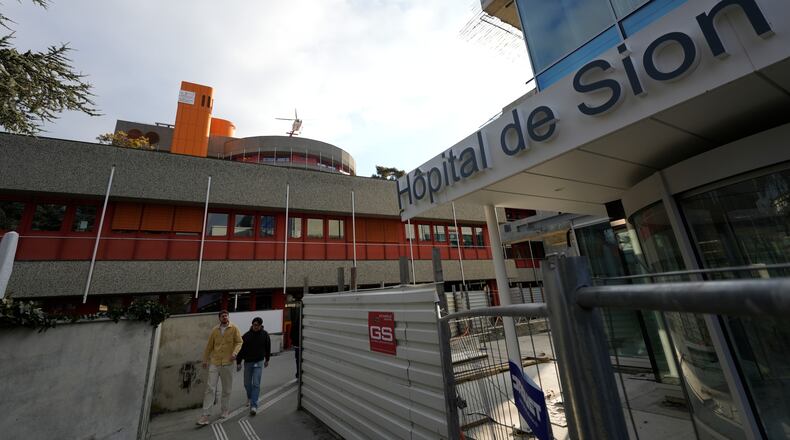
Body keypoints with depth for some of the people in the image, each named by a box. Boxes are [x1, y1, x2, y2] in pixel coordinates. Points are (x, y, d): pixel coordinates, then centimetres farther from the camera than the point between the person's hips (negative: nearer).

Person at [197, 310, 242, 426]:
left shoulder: (234, 329, -5)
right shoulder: (214, 330, 3)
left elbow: (239, 342, -8)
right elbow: (209, 346, 12)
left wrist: (234, 353, -24)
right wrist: (205, 360, 15)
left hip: (227, 363, -1)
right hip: (214, 363, 1)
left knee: (227, 389, 11)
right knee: (210, 388, -2)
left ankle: (225, 410, 29)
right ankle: (205, 415, 7)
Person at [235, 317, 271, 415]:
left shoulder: (264, 335, -8)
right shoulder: (246, 335, -10)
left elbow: (268, 348, 5)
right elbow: (241, 349, -5)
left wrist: (267, 360, 13)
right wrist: (238, 362, -7)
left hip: (259, 362, -1)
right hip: (248, 362, 2)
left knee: (256, 384, -7)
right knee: (247, 383, 15)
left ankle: (254, 406, -1)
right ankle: (250, 398, 43)